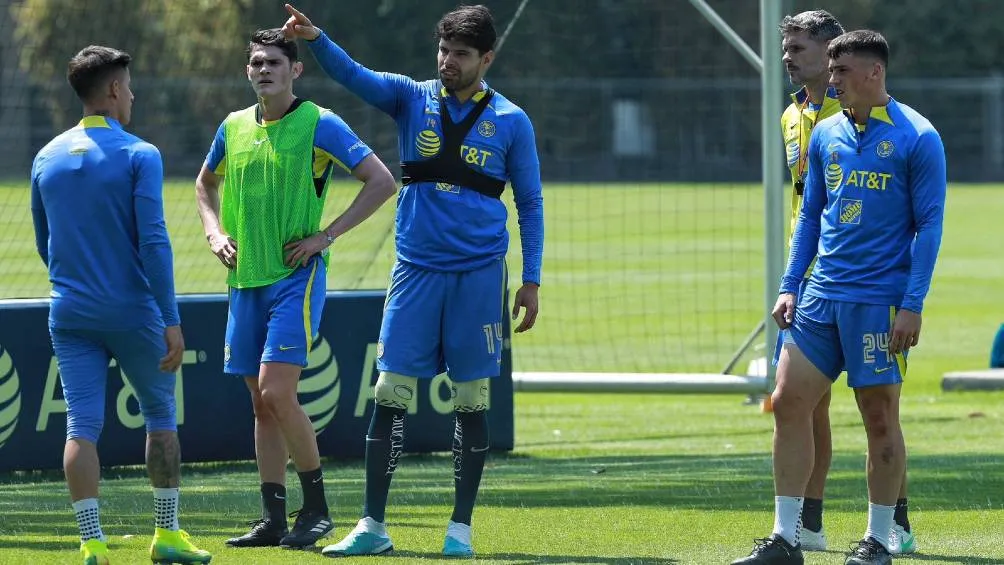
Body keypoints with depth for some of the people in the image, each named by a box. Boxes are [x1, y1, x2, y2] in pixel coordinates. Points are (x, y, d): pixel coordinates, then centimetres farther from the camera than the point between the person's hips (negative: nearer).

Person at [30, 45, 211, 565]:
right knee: (161, 415, 14)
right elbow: (153, 242, -15)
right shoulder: (138, 156, -9)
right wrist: (171, 321, -14)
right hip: (132, 312, -3)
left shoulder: (46, 159, 7)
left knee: (81, 425, -1)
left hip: (69, 314, 3)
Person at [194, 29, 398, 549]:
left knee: (277, 392, -16)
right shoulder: (235, 127, 10)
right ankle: (273, 519, 11)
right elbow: (205, 184, 29)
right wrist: (215, 232, 10)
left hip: (296, 277, -6)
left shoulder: (319, 125, -7)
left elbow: (382, 182, -9)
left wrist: (326, 236, -12)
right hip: (246, 281, 6)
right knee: (261, 403, 6)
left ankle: (316, 507, -3)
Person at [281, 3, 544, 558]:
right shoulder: (412, 99, 5)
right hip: (415, 269, 1)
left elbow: (530, 204, 8)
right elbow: (353, 75, -11)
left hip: (479, 274, -1)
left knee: (472, 401, 1)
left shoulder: (511, 121, 3)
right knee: (389, 393, -4)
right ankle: (372, 526, 0)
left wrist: (531, 280, 2)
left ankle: (460, 526, 9)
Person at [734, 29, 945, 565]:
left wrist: (913, 304, -14)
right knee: (789, 403, -1)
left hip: (880, 301, -6)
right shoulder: (825, 135, 11)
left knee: (880, 417, 0)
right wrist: (789, 287, 10)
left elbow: (929, 224, -7)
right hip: (820, 297, 6)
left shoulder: (916, 138, -6)